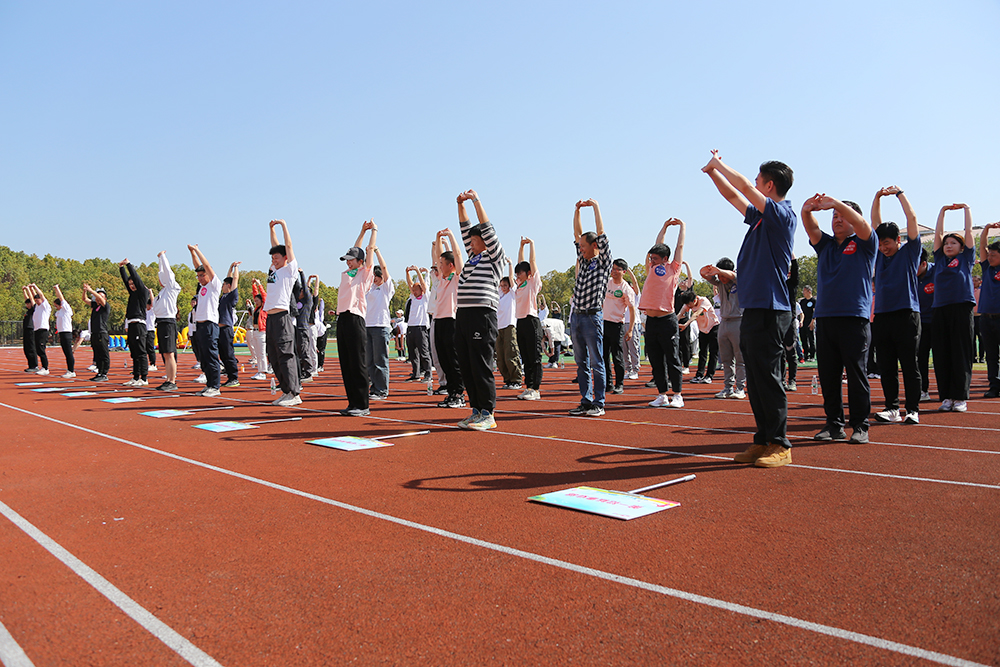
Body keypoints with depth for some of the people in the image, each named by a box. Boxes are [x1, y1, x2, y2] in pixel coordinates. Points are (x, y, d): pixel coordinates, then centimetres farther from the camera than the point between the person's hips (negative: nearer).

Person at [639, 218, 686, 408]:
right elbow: (658, 246, 24)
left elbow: (680, 246, 12)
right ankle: (662, 395, 12)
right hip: (650, 320, 5)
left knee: (672, 359, -1)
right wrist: (665, 226, 35)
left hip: (667, 320, -5)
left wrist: (681, 226, 26)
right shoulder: (653, 269, 16)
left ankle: (677, 396, 5)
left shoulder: (673, 269, 4)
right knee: (656, 360, 6)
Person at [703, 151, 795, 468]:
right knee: (755, 378, 10)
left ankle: (779, 445, 0)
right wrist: (714, 170, 25)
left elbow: (744, 186, -15)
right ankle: (763, 441, 16)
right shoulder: (761, 216, 17)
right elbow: (733, 195, 30)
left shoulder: (782, 214, -8)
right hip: (752, 308, 9)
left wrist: (719, 164, -2)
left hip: (769, 309, -9)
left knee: (767, 377, -7)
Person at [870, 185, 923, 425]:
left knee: (909, 365, -2)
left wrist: (899, 193, 5)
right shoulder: (880, 253, 16)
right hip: (882, 315, 5)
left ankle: (913, 410, 2)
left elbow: (912, 218, -1)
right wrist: (878, 197, 12)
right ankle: (892, 408, 9)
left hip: (906, 314, -5)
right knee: (886, 367, 4)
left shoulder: (910, 251, 4)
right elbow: (875, 223, 19)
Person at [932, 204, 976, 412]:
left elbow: (969, 231, 11)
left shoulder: (966, 258, 10)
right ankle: (946, 397, 7)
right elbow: (938, 234, 19)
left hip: (962, 307, -3)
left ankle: (960, 397, 0)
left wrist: (966, 209, 20)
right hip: (940, 308, 3)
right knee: (942, 354, 2)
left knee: (961, 354, -3)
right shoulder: (940, 259, 17)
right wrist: (943, 211, 26)